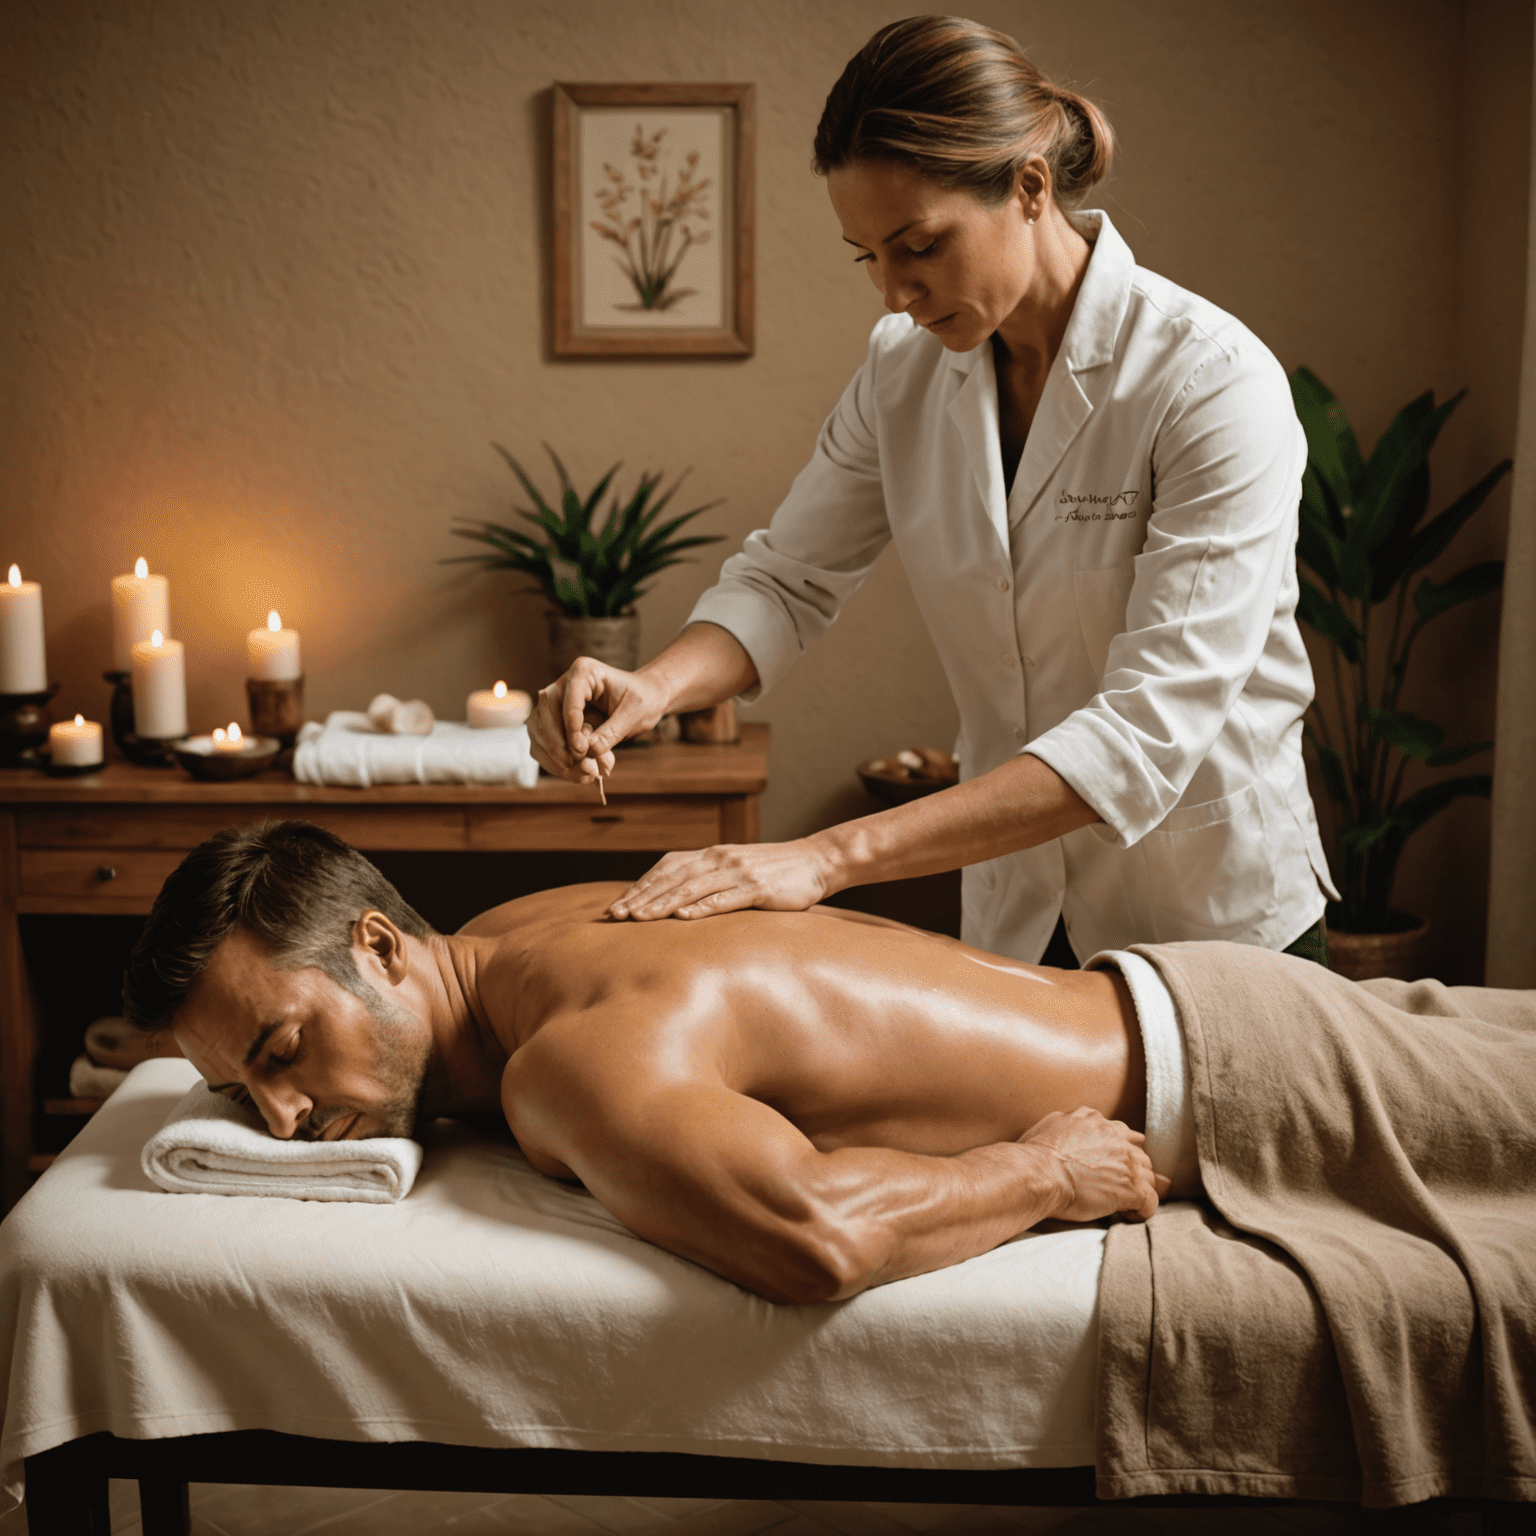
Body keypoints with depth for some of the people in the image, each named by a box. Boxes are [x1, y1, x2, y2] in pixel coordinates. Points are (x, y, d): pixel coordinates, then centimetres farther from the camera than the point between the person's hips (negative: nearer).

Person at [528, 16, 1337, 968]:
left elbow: (1150, 731, -30)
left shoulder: (1214, 382, -23)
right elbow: (787, 579, 0)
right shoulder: (905, 372, -5)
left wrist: (834, 856, -37)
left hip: (1219, 921, -4)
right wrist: (657, 687, -24)